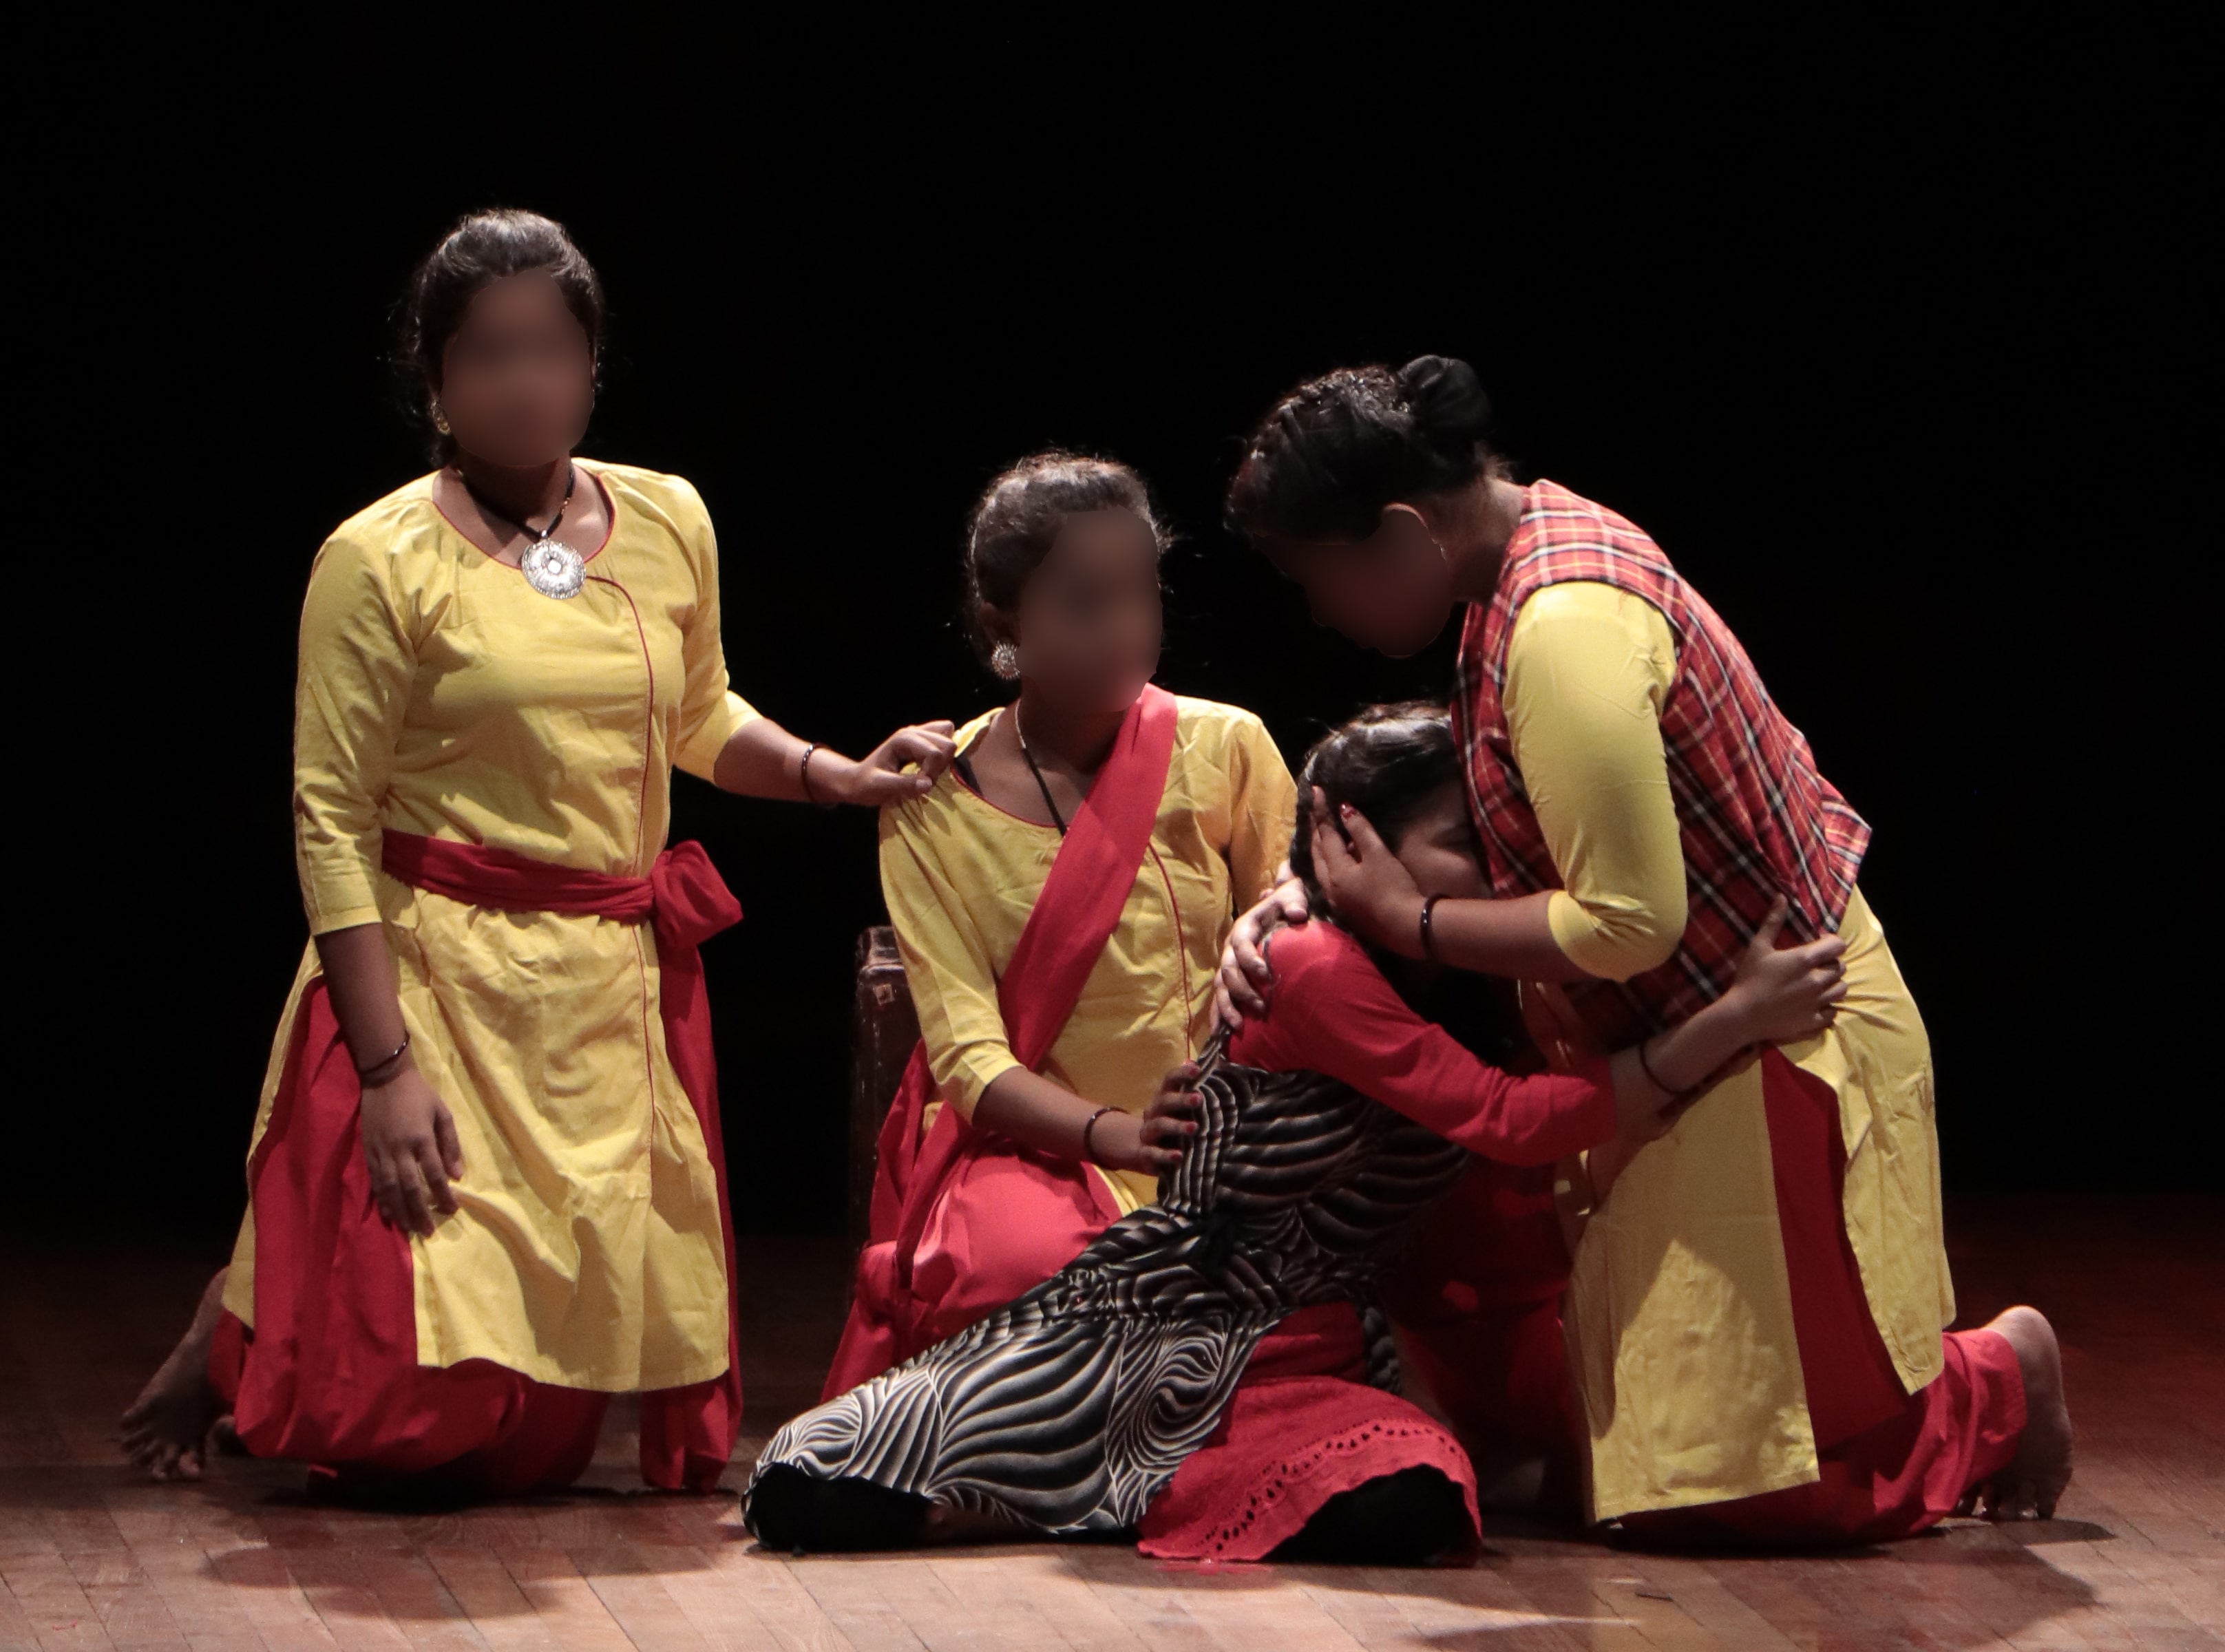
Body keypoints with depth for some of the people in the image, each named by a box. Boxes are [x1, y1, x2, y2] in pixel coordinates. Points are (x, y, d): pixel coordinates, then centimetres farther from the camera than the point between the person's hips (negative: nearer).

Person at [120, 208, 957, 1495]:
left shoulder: (668, 523, 9)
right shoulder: (382, 560, -6)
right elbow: (332, 820, -9)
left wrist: (836, 775, 8)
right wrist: (388, 1067, -16)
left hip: (622, 994, 5)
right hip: (440, 983, -5)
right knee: (428, 1419, -11)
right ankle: (242, 1336, 21)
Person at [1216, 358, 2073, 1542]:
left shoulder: (1566, 627, -27)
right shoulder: (1545, 537, 5)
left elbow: (1628, 925, -28)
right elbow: (1476, 818, 14)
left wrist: (1408, 921, -18)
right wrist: (1302, 900, 1)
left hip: (1774, 1038, -10)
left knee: (1724, 1480, -8)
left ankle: (2000, 1386, 15)